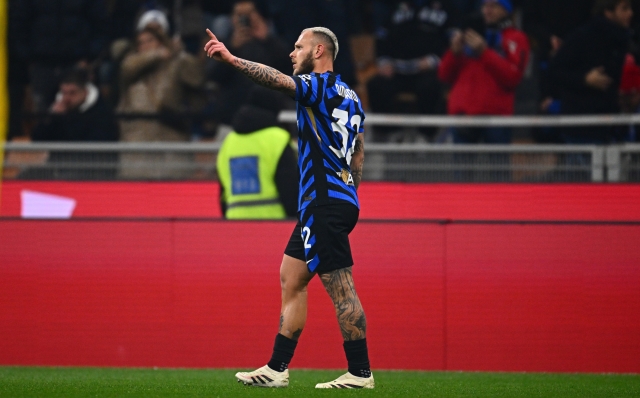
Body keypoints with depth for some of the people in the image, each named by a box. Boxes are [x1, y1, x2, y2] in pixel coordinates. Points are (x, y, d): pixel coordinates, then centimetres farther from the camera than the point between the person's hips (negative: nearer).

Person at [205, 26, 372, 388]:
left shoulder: (323, 86, -10)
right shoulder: (350, 97, 18)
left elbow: (278, 80, -27)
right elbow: (358, 157, 21)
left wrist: (231, 59, -34)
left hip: (325, 204, -10)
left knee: (341, 289, -8)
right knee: (291, 279, 12)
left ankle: (360, 372, -7)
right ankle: (277, 369, 14)